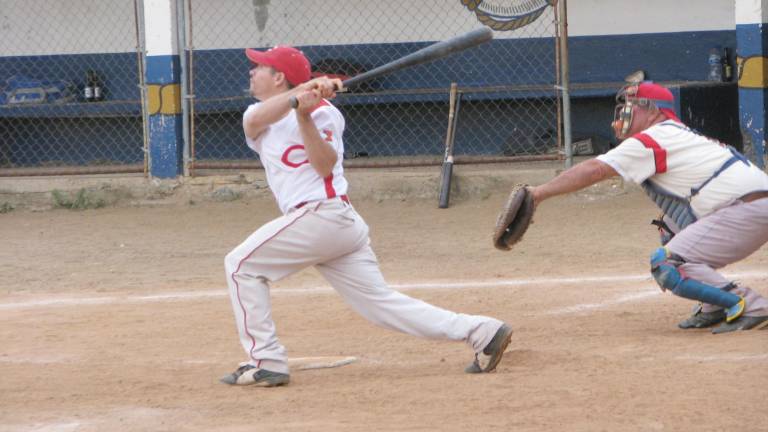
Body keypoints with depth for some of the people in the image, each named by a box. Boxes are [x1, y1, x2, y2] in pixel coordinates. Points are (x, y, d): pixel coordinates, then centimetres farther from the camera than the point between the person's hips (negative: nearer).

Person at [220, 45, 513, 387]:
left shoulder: (321, 111, 0)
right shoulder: (259, 115, 21)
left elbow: (325, 165, -14)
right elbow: (255, 120, -5)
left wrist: (305, 116, -23)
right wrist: (300, 92, -19)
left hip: (322, 214, -7)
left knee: (242, 265, -5)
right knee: (380, 302, 2)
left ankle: (265, 362, -8)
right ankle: (480, 331, -2)